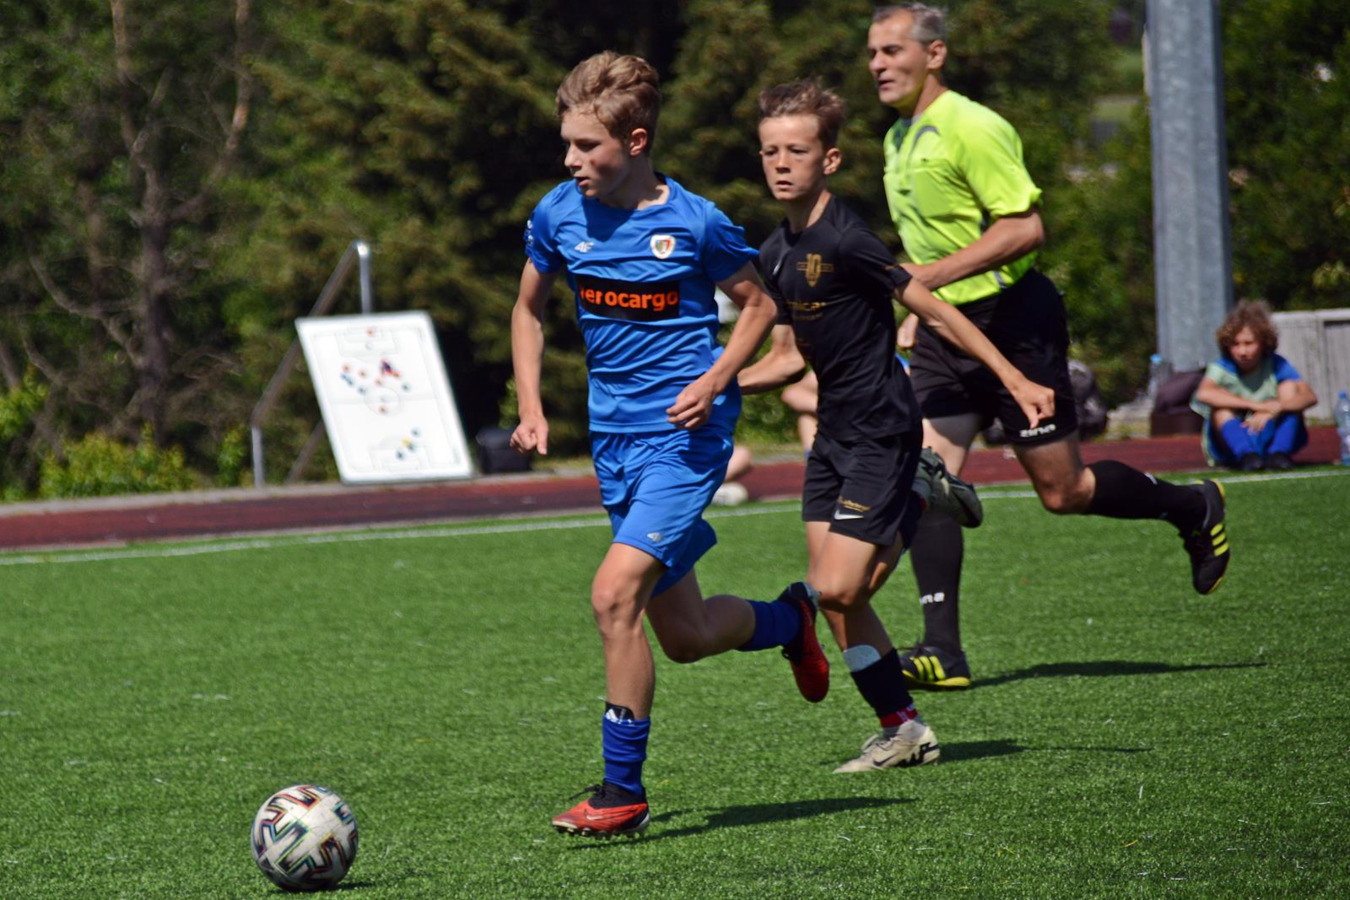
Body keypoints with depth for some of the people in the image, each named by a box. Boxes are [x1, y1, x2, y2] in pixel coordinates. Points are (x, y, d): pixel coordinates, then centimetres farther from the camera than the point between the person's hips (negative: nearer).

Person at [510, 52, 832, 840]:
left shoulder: (694, 222, -12)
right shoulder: (559, 215, 0)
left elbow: (759, 307, 2)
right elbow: (529, 309, 17)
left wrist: (715, 380, -13)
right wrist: (532, 406, 5)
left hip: (685, 430, -6)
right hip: (616, 434, 6)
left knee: (615, 592, -21)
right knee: (685, 637, 11)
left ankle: (623, 790, -12)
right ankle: (790, 619, 44)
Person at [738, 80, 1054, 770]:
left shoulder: (843, 241, -18)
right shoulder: (776, 254, 8)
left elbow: (933, 310, -16)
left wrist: (1015, 382, -18)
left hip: (881, 431, -8)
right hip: (834, 433, 8)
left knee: (836, 587, -16)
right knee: (835, 597, 4)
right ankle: (902, 729, 12)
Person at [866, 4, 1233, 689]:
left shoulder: (971, 128, -16)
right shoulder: (898, 140, 12)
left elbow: (1025, 227, -22)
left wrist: (931, 275, -25)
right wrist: (915, 312, 22)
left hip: (1012, 323, -8)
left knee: (1062, 491, 0)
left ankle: (1193, 507, 26)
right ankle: (942, 651, -8)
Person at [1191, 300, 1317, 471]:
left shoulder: (1276, 366, -6)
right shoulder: (1221, 369, -12)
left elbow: (1310, 396, -20)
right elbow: (1204, 394, -36)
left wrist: (1275, 408, -39)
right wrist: (1255, 405, -40)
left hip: (1270, 439, 1)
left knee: (1289, 386, -14)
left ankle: (1278, 453, -28)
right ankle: (1247, 455, -42)